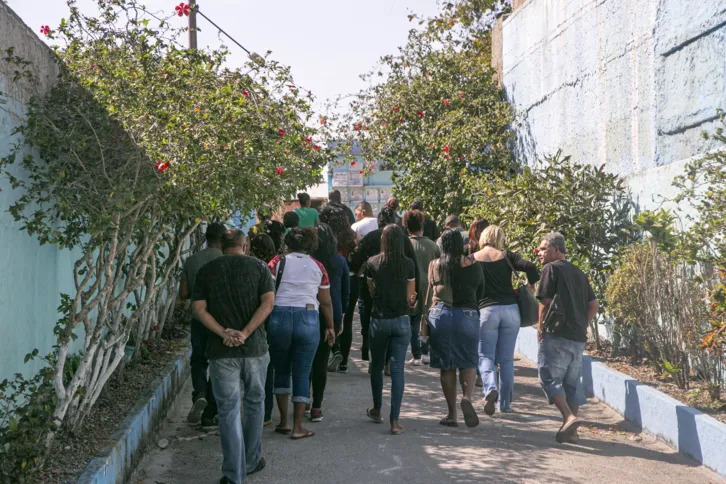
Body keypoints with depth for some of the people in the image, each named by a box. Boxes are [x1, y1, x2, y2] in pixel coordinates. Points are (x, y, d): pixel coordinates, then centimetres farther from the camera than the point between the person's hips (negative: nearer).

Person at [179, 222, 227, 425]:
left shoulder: (191, 261, 3)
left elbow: (183, 294, 3)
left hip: (198, 319, 3)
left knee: (198, 361, 17)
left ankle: (199, 394, -11)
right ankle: (209, 415, 11)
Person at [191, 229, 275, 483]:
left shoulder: (206, 271, 5)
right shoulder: (258, 266, 2)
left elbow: (199, 308, -4)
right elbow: (268, 302, -10)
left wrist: (224, 333, -11)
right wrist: (245, 333, -14)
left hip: (221, 350, 0)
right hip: (254, 347, 0)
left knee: (229, 410, 2)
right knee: (254, 404, 18)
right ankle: (251, 461, 30)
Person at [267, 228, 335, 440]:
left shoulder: (278, 262, 4)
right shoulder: (318, 267, 9)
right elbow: (326, 303, 13)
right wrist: (330, 327, 25)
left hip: (279, 317, 0)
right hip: (308, 318, 0)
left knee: (281, 370, 17)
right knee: (302, 374, 5)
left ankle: (283, 422, 19)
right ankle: (297, 428, 5)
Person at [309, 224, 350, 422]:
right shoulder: (340, 261, 2)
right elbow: (345, 292, 8)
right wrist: (341, 317, 17)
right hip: (332, 315, 2)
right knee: (321, 360, 6)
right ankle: (316, 407, 6)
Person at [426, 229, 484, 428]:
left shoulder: (434, 265, 2)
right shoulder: (472, 264, 0)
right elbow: (480, 291, 8)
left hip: (440, 314, 1)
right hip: (467, 315, -1)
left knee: (446, 366, 8)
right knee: (468, 362, 11)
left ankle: (452, 414, 9)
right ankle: (467, 397, -15)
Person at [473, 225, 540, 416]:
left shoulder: (473, 259, 4)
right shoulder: (507, 256, 4)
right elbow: (530, 267, -8)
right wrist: (532, 285, 9)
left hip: (486, 310, -1)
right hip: (510, 309, 2)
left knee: (485, 355, 5)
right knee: (506, 359, 10)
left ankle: (490, 388, -24)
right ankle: (505, 404, 14)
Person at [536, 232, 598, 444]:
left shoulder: (551, 269, -4)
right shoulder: (579, 273, 19)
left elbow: (545, 302, -8)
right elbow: (594, 305, 17)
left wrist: (540, 329, 2)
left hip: (557, 334, -7)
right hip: (578, 338, 7)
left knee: (549, 379, -4)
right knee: (572, 382, 11)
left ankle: (569, 418, -21)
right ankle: (571, 431, 11)